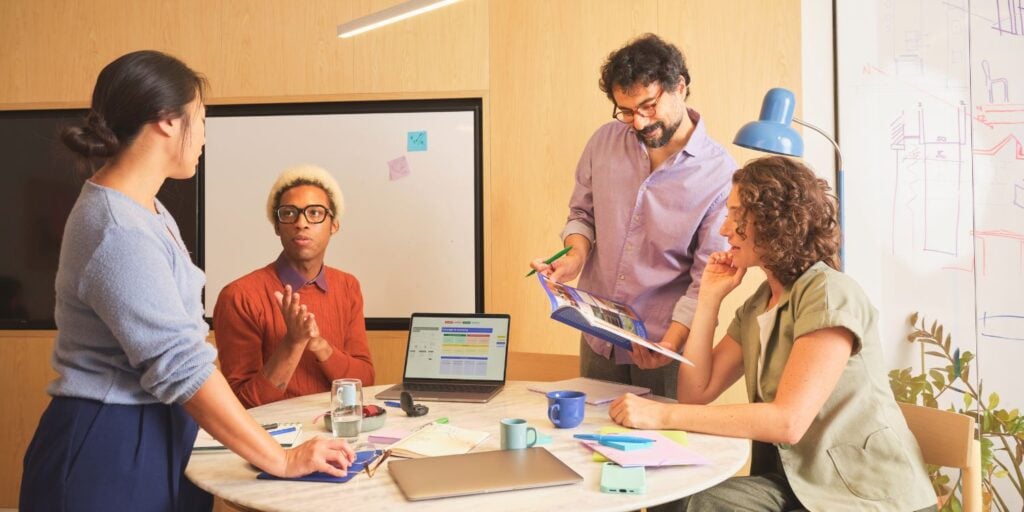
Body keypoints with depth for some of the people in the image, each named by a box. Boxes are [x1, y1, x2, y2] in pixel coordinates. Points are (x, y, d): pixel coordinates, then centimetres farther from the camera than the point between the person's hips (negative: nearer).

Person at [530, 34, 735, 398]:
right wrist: (577, 256, -9)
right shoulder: (604, 142, -2)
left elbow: (708, 277, -14)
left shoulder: (720, 173, -14)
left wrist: (671, 345, -23)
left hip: (664, 345, -4)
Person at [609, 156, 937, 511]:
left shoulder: (828, 294, -17)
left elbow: (788, 421, -26)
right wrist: (710, 297, 0)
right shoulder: (756, 307, 8)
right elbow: (696, 393, 3)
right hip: (799, 480, 6)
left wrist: (664, 415, -27)